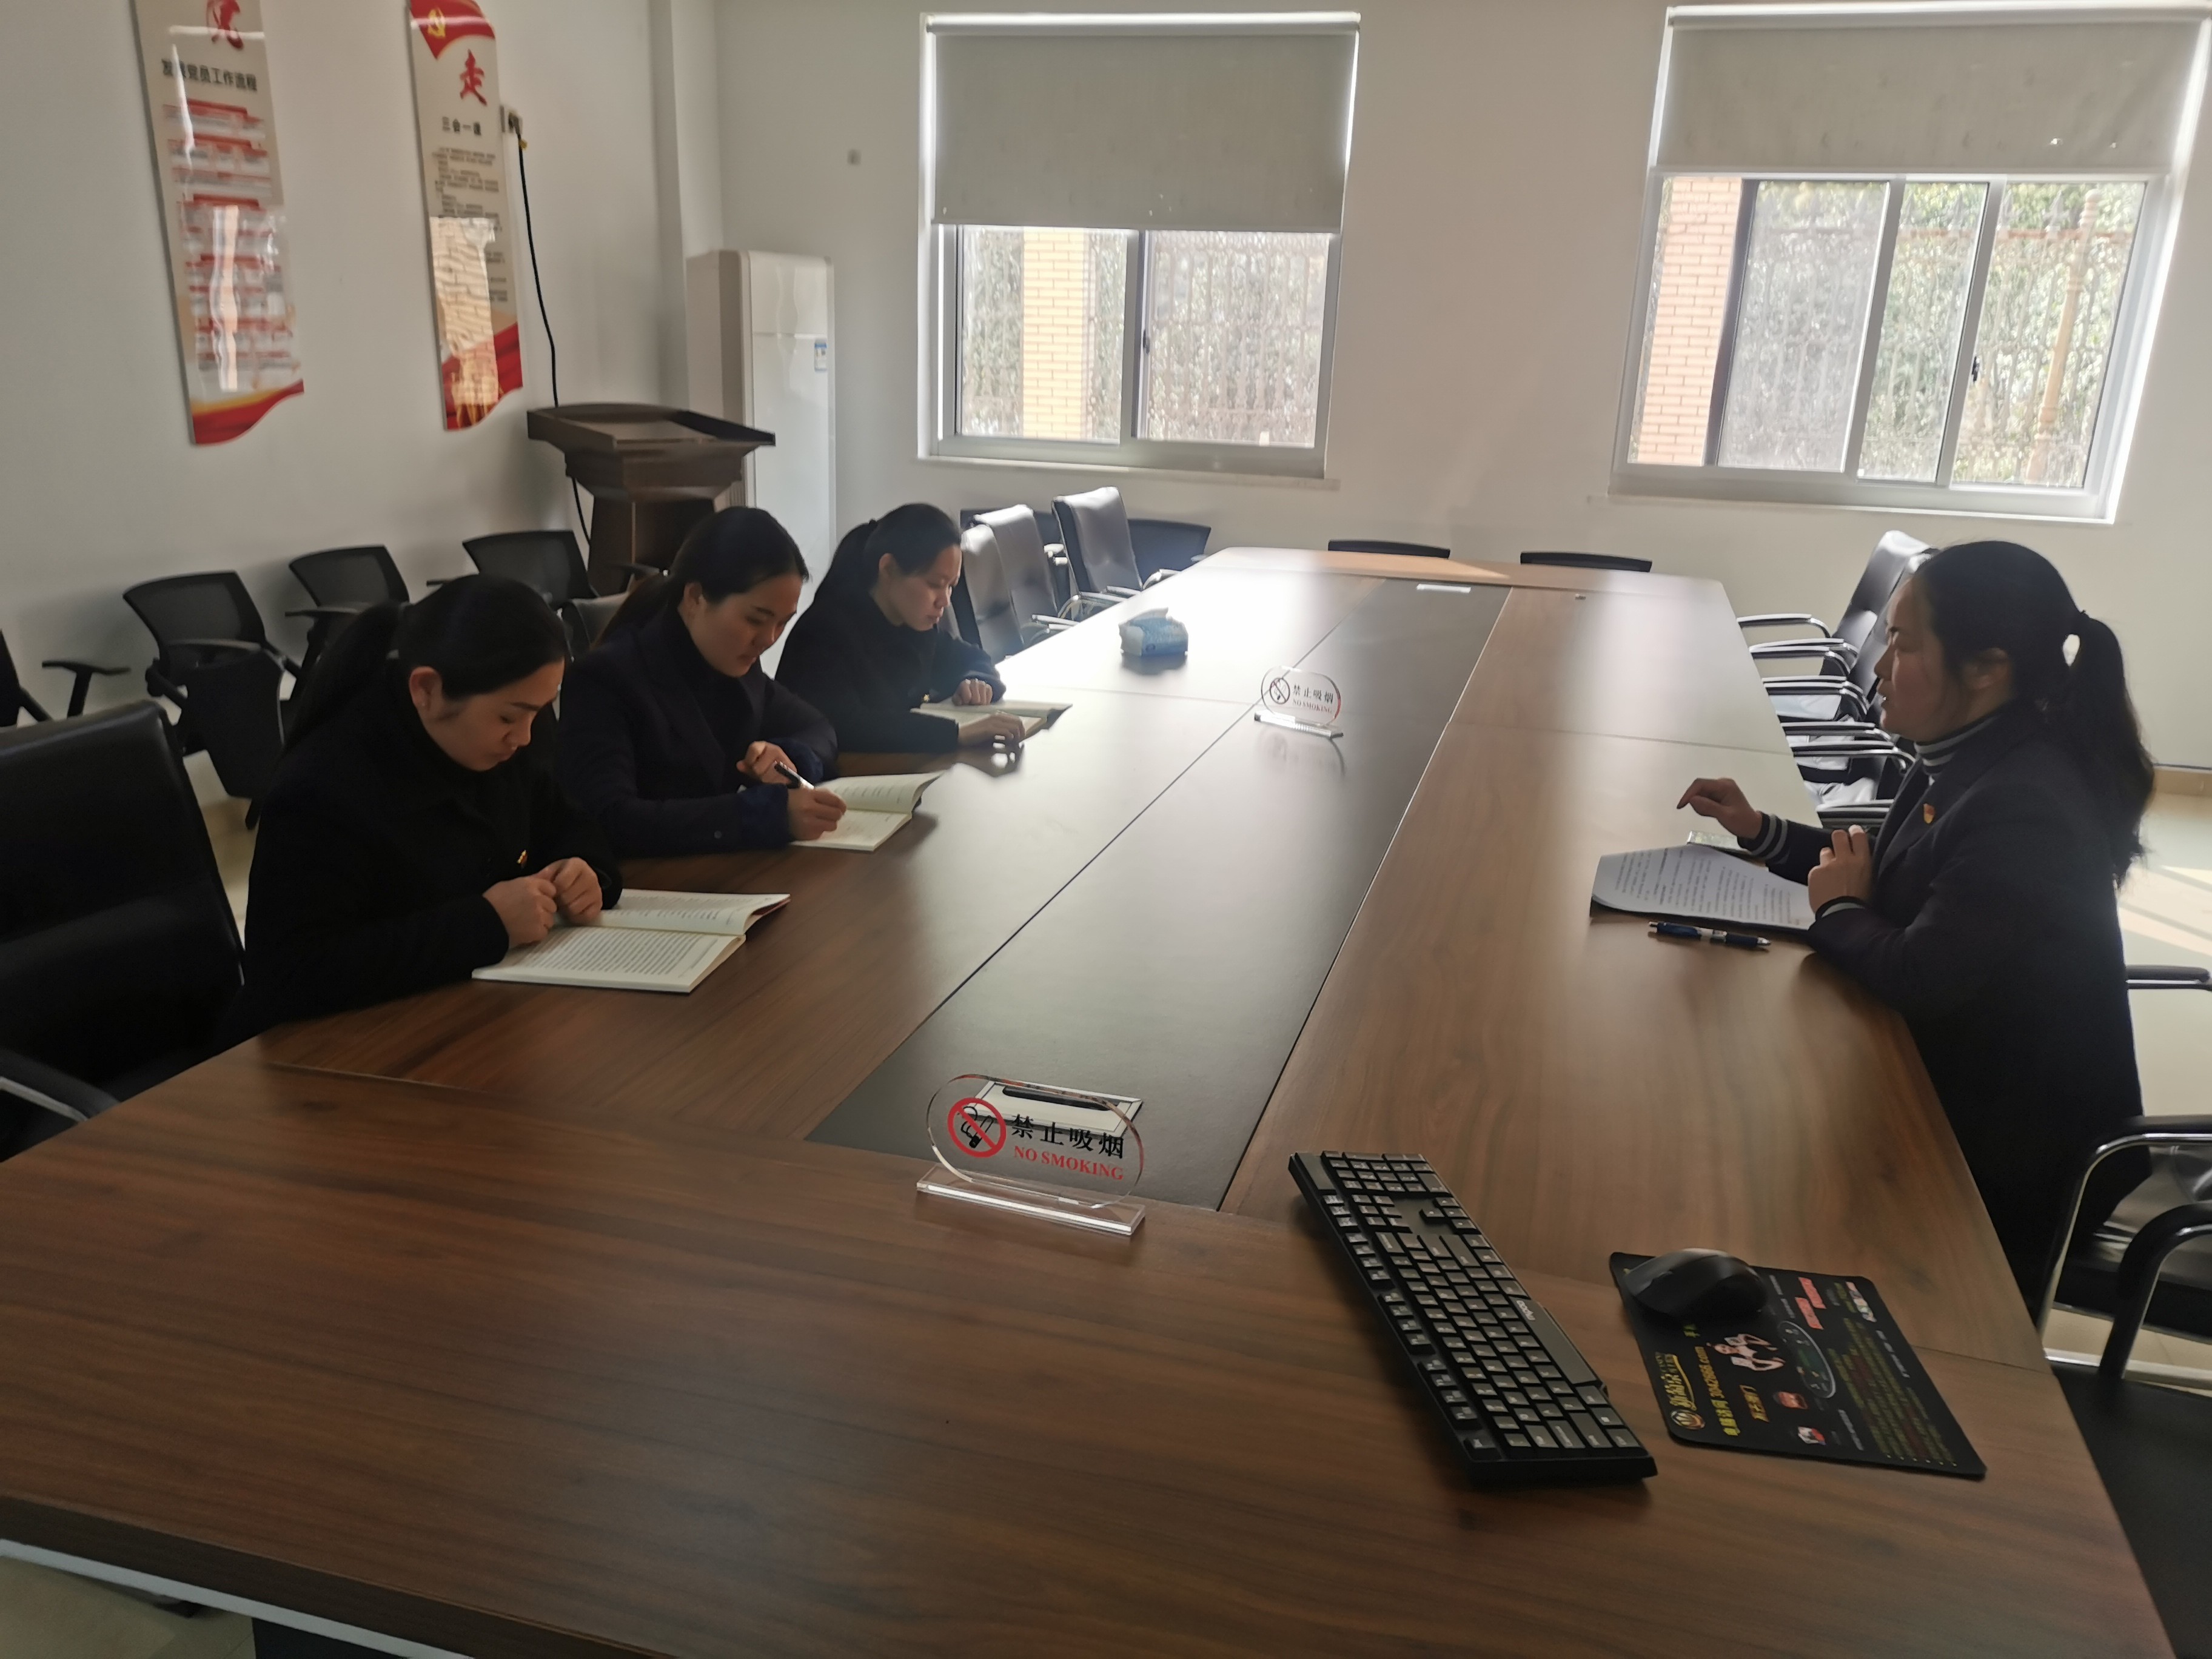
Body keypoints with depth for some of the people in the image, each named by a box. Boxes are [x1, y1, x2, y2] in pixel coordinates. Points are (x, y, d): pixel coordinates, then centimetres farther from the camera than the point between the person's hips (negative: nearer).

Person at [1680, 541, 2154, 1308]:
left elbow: (1917, 977, -31)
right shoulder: (1969, 760, -1)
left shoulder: (2027, 813, -31)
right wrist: (1760, 832, 3)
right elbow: (1886, 870, 13)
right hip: (1962, 1087, 8)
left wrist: (1838, 911, -12)